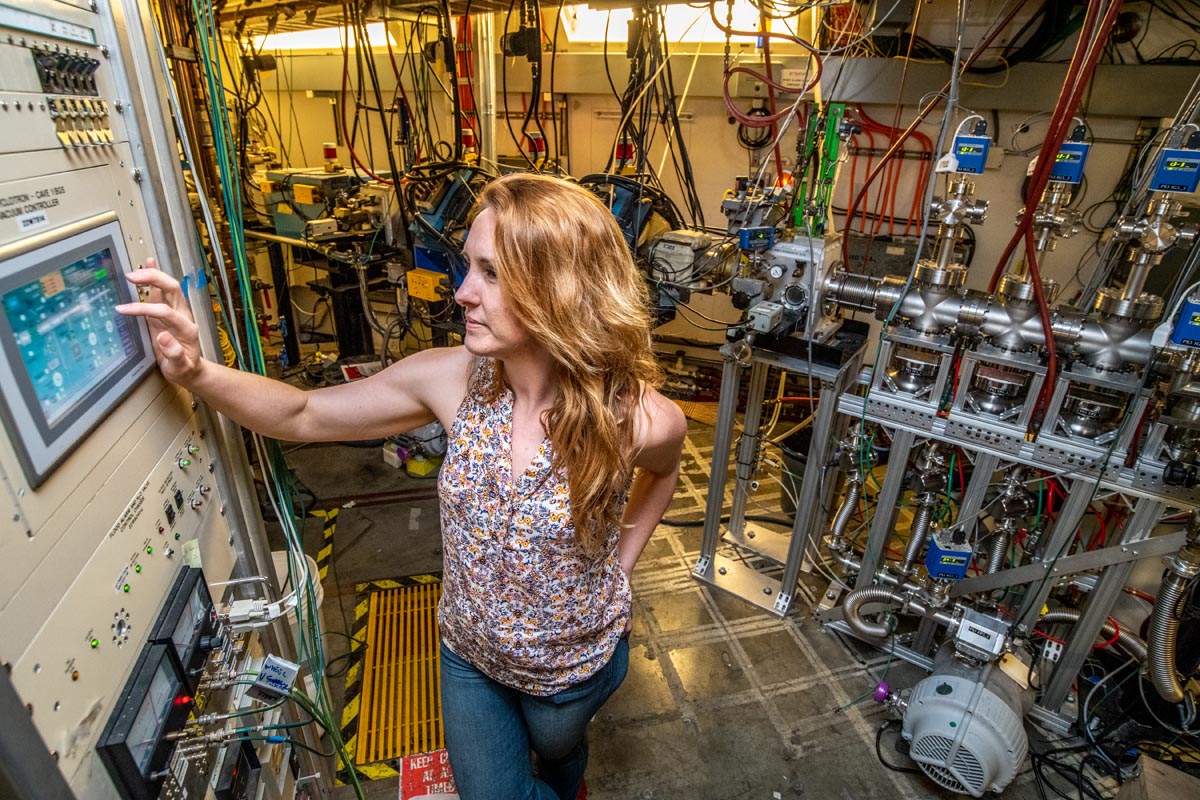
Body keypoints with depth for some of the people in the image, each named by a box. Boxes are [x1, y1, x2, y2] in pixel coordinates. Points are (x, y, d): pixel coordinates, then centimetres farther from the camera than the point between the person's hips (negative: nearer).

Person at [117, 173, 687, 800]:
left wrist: (618, 567, -6)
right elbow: (303, 416, -12)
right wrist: (195, 372, -28)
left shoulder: (639, 420, -31)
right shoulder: (451, 379, -24)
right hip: (469, 653, 2)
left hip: (575, 664, -1)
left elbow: (662, 470, -5)